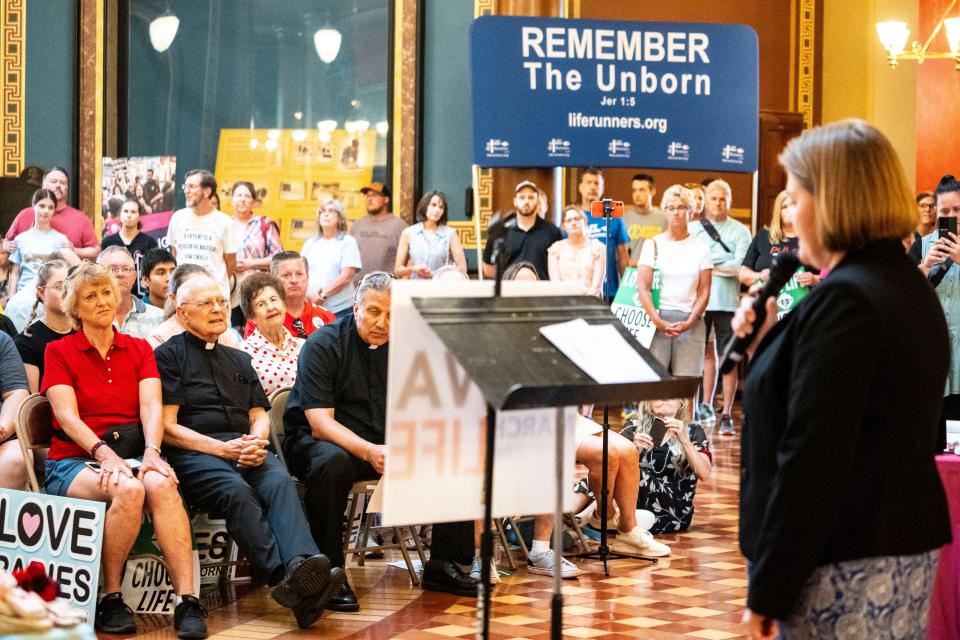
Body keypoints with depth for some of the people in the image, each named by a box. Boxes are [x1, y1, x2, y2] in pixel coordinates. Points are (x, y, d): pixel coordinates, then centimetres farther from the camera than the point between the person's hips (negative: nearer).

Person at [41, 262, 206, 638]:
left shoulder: (139, 350, 16)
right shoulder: (59, 352, 7)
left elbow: (152, 407, 1)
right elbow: (68, 416, -6)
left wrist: (151, 451, -20)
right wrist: (105, 454, -24)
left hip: (132, 453, 2)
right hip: (74, 461, -2)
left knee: (161, 484, -34)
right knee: (128, 489, -36)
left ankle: (188, 601, -41)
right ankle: (110, 600, -23)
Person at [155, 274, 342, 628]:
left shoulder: (239, 360, 30)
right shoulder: (168, 355, 10)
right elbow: (168, 428, 1)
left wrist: (258, 441, -1)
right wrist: (222, 448, -12)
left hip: (245, 449, 4)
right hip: (193, 453, -4)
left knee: (280, 482, -31)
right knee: (237, 491, -36)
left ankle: (302, 565, -56)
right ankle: (284, 577, -53)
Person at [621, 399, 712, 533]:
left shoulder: (693, 431, 12)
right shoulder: (634, 426, 15)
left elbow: (704, 474, -5)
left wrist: (683, 439, -16)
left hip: (674, 513, -2)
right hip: (632, 507, 2)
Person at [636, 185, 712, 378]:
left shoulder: (700, 248, 11)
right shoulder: (653, 245, 9)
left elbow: (704, 291, 7)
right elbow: (643, 287, 1)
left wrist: (690, 322, -8)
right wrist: (658, 321, -11)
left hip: (690, 321, 1)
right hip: (657, 320, -1)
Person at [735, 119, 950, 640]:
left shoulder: (845, 298, -19)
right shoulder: (907, 286, 12)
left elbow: (812, 457, -23)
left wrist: (768, 592, -19)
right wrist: (771, 345, 13)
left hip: (845, 564, -10)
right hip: (904, 544, 10)